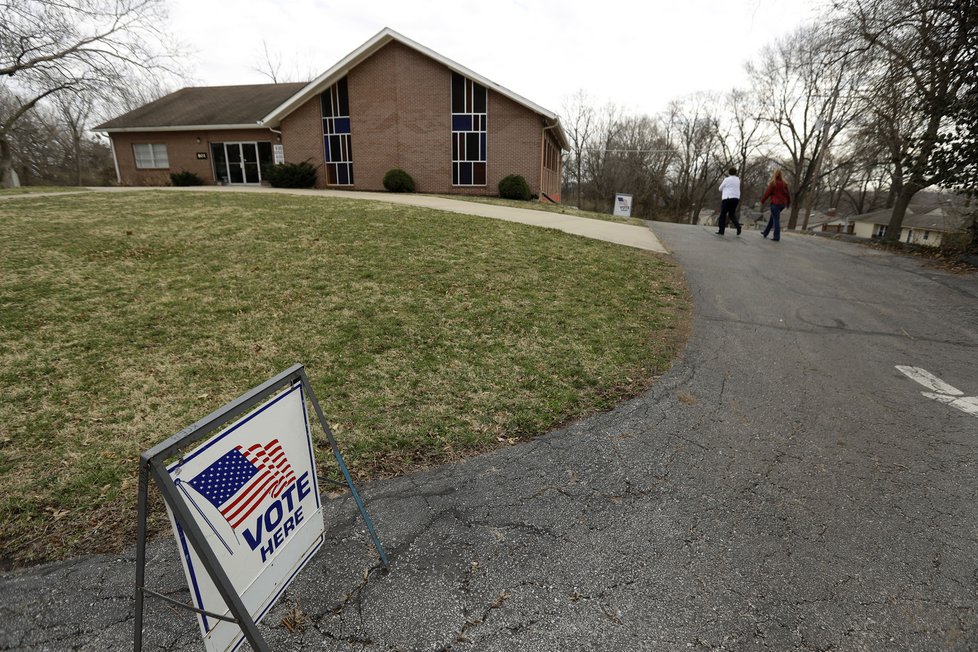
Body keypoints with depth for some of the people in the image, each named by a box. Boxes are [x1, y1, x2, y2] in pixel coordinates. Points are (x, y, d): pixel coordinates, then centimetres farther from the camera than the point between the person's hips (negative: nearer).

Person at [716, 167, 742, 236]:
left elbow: (720, 188, 3)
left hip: (727, 198, -5)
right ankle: (737, 225, -10)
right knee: (732, 214, 14)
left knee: (723, 214, 2)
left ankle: (721, 230, 1)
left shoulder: (727, 179, -5)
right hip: (736, 198, 6)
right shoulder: (738, 180, 12)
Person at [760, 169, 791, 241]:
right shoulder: (784, 184, 8)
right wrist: (788, 203, 21)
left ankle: (776, 237, -7)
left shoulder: (773, 183, -9)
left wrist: (762, 201, 1)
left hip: (775, 203, -6)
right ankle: (765, 232, 30)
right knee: (772, 218, 20)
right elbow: (788, 194, 12)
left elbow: (767, 193, -10)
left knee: (776, 220, -6)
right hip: (782, 204, 6)